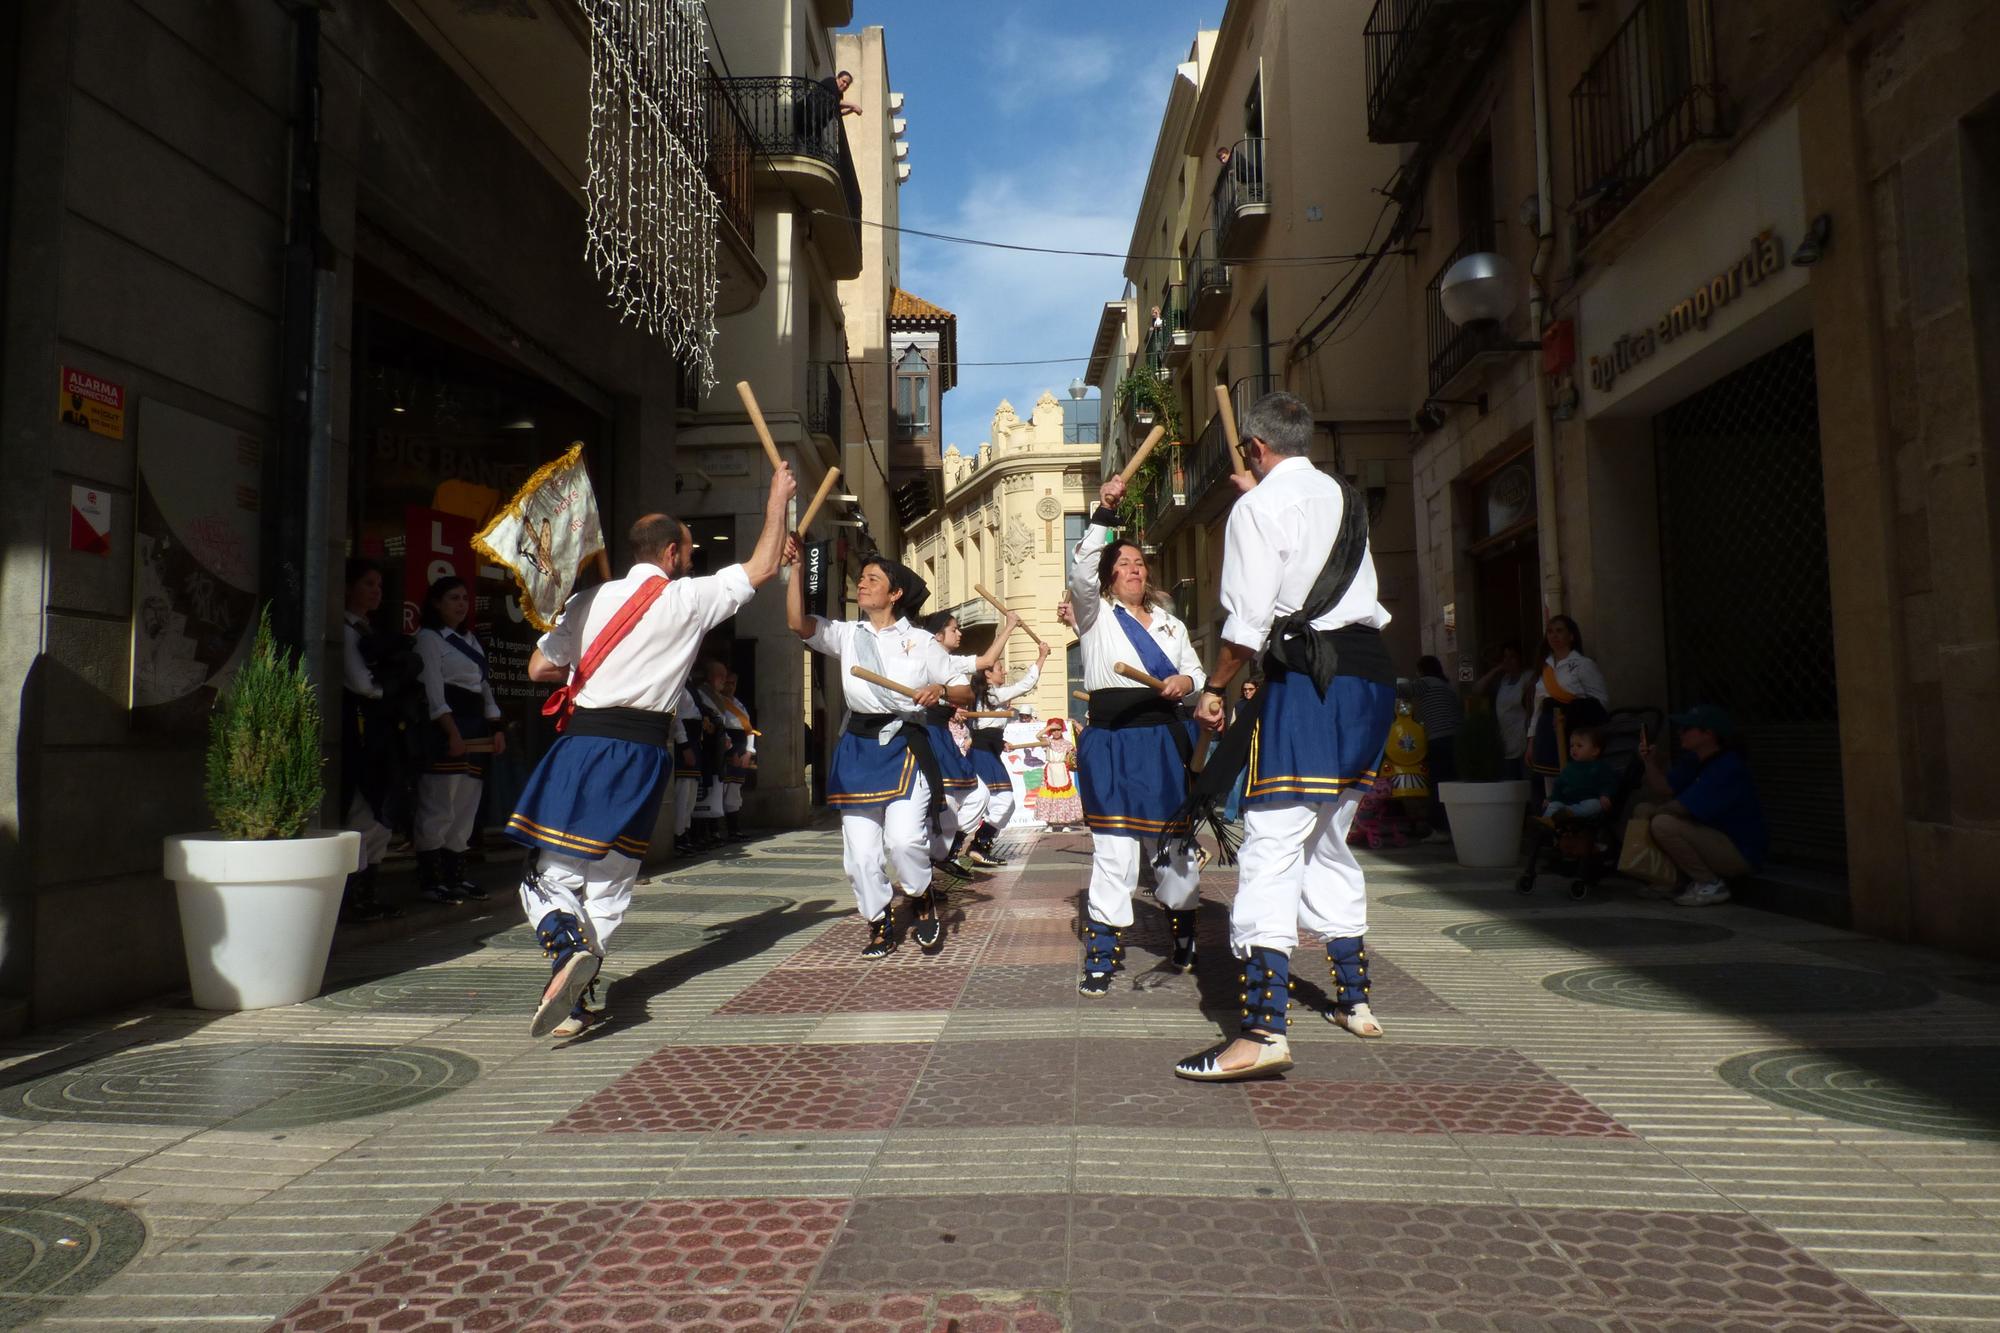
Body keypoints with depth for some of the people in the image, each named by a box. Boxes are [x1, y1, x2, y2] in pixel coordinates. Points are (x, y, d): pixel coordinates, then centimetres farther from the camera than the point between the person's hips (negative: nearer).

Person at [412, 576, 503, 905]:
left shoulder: (471, 640, 21)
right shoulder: (428, 638, -2)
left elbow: (486, 686, 20)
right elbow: (434, 690, -11)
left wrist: (496, 728, 9)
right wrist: (453, 733, -18)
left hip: (476, 729, 8)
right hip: (446, 729, -8)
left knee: (466, 807, 9)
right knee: (438, 808, -7)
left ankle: (455, 876, 16)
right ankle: (429, 880, -2)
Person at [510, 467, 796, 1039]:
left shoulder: (589, 600, 7)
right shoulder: (688, 599, -1)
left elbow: (539, 668, 11)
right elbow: (762, 567, 8)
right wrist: (778, 500, 18)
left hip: (581, 744, 1)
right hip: (641, 751, -1)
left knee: (551, 871, 7)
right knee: (610, 881, 9)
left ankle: (569, 949, -20)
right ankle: (571, 994, 0)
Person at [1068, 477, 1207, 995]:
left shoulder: (1169, 621, 17)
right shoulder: (1096, 615, 3)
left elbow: (1196, 670, 21)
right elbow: (1080, 572, -15)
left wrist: (1184, 682, -3)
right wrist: (1104, 512, -18)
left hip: (1164, 743, 5)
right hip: (1112, 745, -4)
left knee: (1174, 845, 10)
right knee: (1113, 852, -7)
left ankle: (1183, 943, 26)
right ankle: (1100, 957, 1)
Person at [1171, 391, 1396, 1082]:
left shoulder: (1259, 506, -5)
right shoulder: (1346, 498, 17)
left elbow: (1248, 621, -12)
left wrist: (1214, 689, 1)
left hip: (1307, 677, -8)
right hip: (1371, 671, 8)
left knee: (1273, 848, -12)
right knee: (1331, 841, 19)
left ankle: (1263, 1030, -18)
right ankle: (1354, 999, 28)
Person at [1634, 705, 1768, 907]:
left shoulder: (1728, 769, -24)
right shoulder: (1693, 761, 6)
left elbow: (1682, 808, -26)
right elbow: (1665, 790, 4)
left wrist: (1651, 813, -8)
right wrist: (1651, 761, -9)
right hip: (1712, 835, 10)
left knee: (1663, 825, -29)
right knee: (1641, 810, 8)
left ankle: (1711, 885, -12)